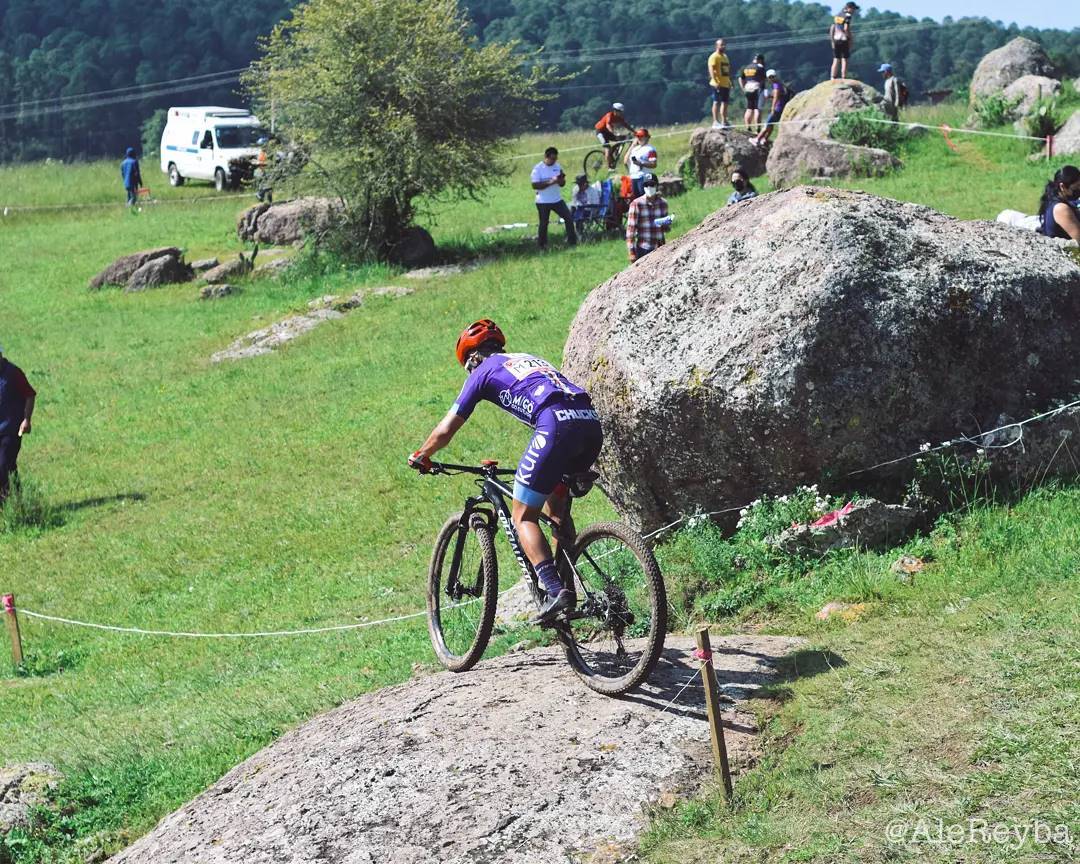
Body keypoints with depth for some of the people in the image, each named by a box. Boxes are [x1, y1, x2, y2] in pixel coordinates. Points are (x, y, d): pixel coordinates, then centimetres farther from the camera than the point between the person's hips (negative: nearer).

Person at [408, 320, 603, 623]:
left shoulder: (483, 371, 17)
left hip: (557, 427, -7)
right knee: (556, 508, 26)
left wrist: (421, 456, 37)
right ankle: (567, 584, 21)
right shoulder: (528, 359, 36)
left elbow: (445, 430, 19)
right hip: (591, 422, 7)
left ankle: (554, 591, -11)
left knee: (524, 518, 4)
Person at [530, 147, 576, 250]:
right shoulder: (538, 168, -10)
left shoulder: (558, 166, 7)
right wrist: (550, 182, -24)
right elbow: (535, 185, -18)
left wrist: (561, 179, -14)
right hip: (543, 202, -5)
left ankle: (572, 241, 6)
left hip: (557, 200, 5)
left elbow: (562, 184, 11)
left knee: (568, 218, -1)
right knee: (544, 224, 3)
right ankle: (541, 245, 16)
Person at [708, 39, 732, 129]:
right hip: (718, 84, -9)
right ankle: (715, 122, -8)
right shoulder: (714, 57, -8)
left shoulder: (725, 56, 20)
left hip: (725, 84, 9)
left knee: (725, 102, 11)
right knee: (716, 102, -8)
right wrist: (715, 82, -26)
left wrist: (729, 82, 20)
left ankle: (724, 121, 17)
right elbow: (711, 70, -17)